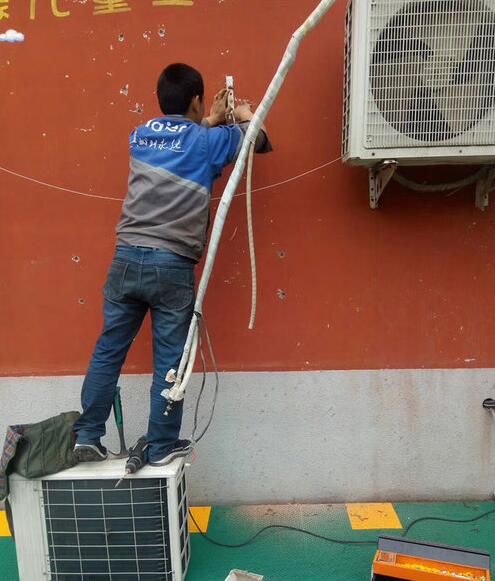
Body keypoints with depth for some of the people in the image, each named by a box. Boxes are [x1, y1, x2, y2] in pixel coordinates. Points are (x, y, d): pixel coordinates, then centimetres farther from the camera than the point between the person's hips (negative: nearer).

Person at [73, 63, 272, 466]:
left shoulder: (140, 136, 14)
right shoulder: (206, 141, 1)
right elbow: (261, 141, 16)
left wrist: (208, 122, 39)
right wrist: (246, 118, 35)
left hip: (127, 258, 5)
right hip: (172, 265, -4)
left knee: (108, 351, 12)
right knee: (169, 361, 6)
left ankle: (86, 436, 20)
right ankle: (162, 447, 18)